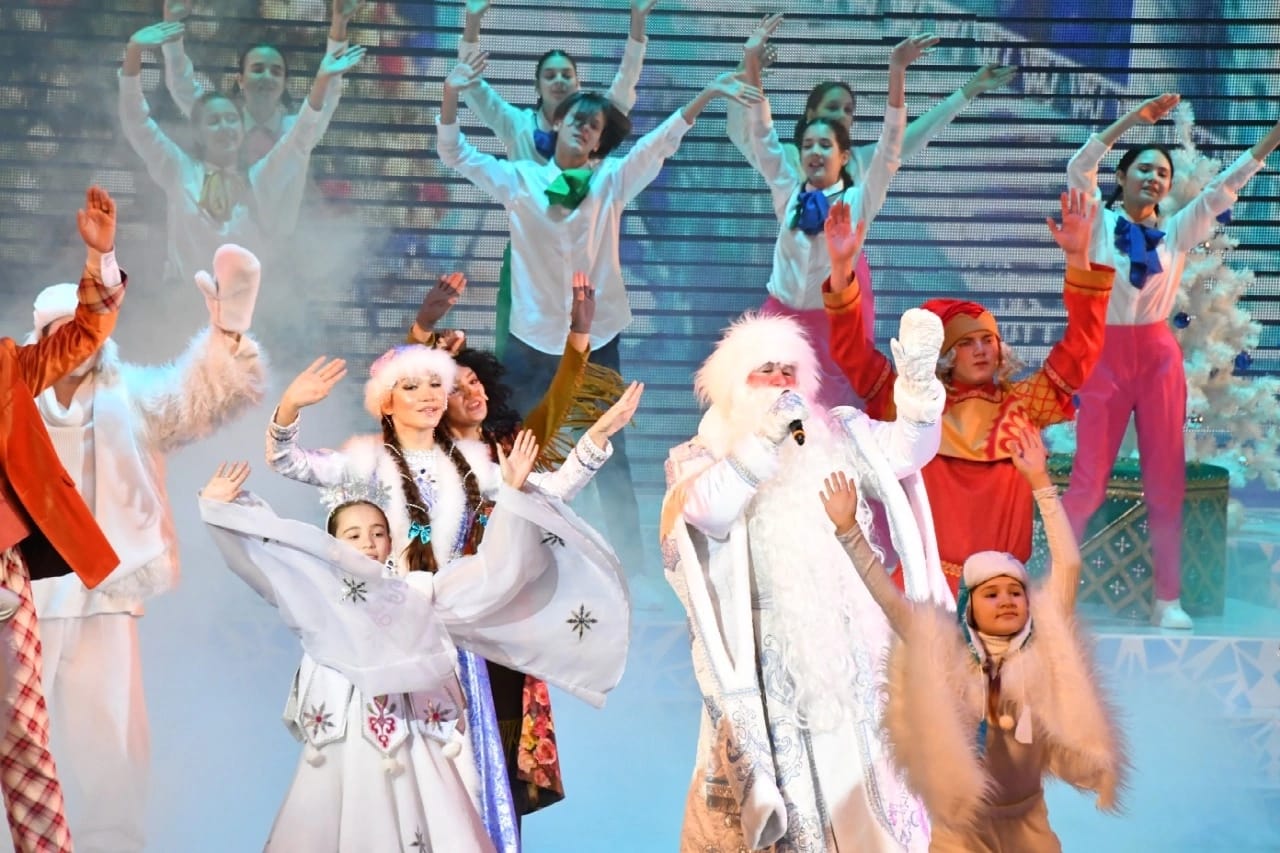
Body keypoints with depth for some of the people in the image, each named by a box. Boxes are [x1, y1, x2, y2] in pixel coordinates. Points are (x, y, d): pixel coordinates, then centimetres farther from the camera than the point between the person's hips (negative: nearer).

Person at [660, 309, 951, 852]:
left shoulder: (838, 437, 12)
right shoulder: (701, 457, 4)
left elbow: (905, 450, -4)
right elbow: (706, 511, -17)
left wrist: (917, 381, -22)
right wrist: (764, 439, -28)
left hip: (850, 651, 3)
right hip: (765, 663, -2)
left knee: (865, 787, 2)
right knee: (771, 786, -6)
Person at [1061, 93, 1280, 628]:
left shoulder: (1177, 232, 8)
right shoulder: (1098, 224, 1)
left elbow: (1226, 185, 3)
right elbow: (1078, 169, -13)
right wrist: (1131, 120, -18)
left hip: (1159, 356, 3)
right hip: (1106, 355, -3)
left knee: (1167, 481, 3)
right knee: (1088, 479, -2)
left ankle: (1168, 599, 8)